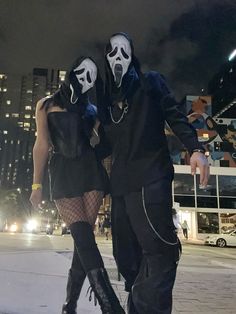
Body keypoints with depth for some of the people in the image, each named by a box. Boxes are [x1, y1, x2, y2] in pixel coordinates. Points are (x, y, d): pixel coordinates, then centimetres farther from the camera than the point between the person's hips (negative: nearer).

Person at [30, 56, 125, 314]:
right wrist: (37, 183, 0)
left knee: (82, 239, -5)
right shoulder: (46, 104, 14)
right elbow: (42, 144, 6)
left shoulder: (91, 109, 21)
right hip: (62, 173, -2)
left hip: (90, 169, 2)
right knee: (83, 237, -14)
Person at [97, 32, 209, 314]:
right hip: (120, 185, 5)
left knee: (158, 250, -14)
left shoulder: (151, 83, 12)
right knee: (126, 256, 6)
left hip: (150, 178, -5)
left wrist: (195, 149, -12)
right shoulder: (106, 102, 23)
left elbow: (175, 117, 3)